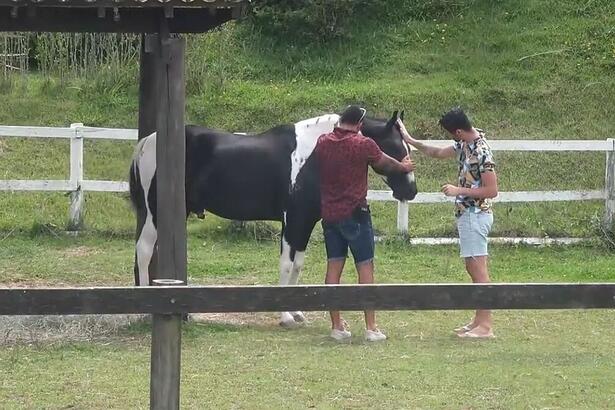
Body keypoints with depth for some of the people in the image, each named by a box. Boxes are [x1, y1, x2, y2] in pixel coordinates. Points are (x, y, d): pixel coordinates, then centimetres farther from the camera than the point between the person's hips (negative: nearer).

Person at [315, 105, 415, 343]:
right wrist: (404, 167, 27)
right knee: (365, 267, 1)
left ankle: (336, 326, 9)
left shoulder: (322, 143, 2)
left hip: (329, 214, 5)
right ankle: (371, 328, -1)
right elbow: (385, 164, 5)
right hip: (355, 213, -5)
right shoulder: (363, 145, -12)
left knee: (334, 267, 8)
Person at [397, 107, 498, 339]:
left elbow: (492, 190, -22)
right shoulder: (464, 145, 8)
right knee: (473, 269, 13)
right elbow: (437, 153, 24)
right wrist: (410, 140, 20)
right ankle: (479, 320, 19)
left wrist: (459, 190, -19)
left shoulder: (481, 152, -21)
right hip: (467, 214, 10)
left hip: (475, 215, -10)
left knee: (479, 270, -8)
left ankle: (485, 326, -7)